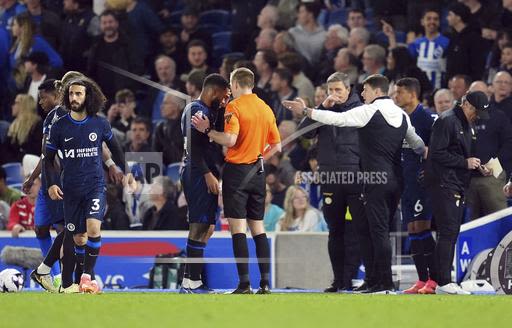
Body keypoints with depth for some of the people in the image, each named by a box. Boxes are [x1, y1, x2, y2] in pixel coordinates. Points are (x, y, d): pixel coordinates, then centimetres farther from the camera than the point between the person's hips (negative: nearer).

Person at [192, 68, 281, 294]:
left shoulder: (234, 106, -9)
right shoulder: (265, 108, 11)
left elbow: (230, 139, -20)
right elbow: (276, 144, 14)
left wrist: (207, 130, -8)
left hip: (237, 171, -6)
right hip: (257, 173, 6)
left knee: (238, 228, -6)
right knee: (257, 227, 11)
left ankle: (244, 284, -13)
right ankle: (265, 282, 7)